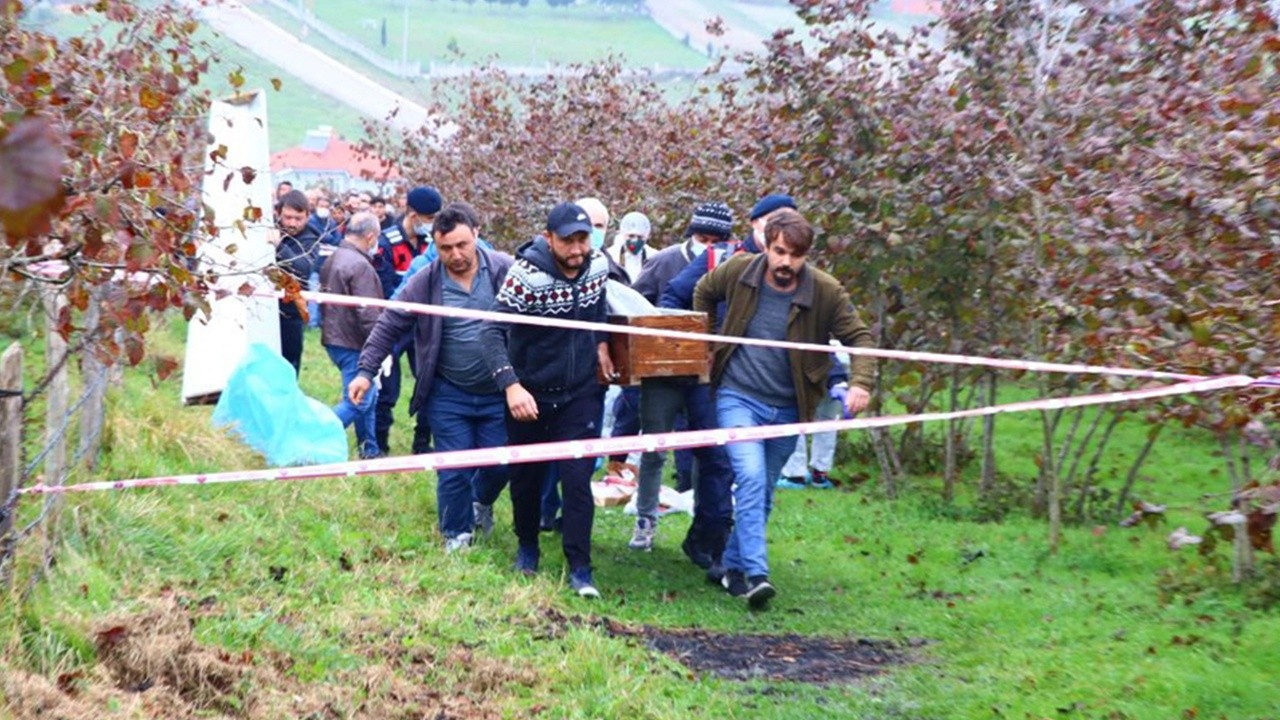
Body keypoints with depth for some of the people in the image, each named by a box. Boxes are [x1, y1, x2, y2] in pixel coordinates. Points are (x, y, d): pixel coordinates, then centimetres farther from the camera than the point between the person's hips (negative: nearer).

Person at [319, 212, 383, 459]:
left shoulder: (332, 259, 12)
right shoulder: (360, 265, -20)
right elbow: (367, 313, -22)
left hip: (333, 337, 10)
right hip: (353, 344, -10)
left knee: (367, 395, 19)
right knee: (357, 400, -7)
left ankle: (369, 450, 25)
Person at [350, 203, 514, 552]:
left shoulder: (505, 270, -8)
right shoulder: (423, 284, -7)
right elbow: (388, 328, 0)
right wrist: (366, 371, -6)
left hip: (499, 393, 1)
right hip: (450, 395, 0)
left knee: (499, 464, 9)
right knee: (454, 470, 2)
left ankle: (481, 503, 42)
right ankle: (457, 534, 23)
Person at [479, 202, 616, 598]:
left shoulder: (598, 264, -8)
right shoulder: (527, 275, -24)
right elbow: (492, 332, -27)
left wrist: (601, 343, 7)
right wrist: (511, 386, -38)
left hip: (581, 393, 2)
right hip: (530, 395, -2)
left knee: (577, 480, -6)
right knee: (527, 477, 14)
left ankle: (580, 568, -1)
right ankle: (527, 547, 37)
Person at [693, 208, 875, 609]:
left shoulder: (826, 292, -12)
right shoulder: (737, 271, -10)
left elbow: (858, 337, -6)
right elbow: (703, 294, 12)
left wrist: (860, 382, -22)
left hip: (786, 409, 2)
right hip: (737, 397, -2)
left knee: (764, 494, 11)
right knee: (750, 477, -21)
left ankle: (733, 565, 28)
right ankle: (756, 573, -24)